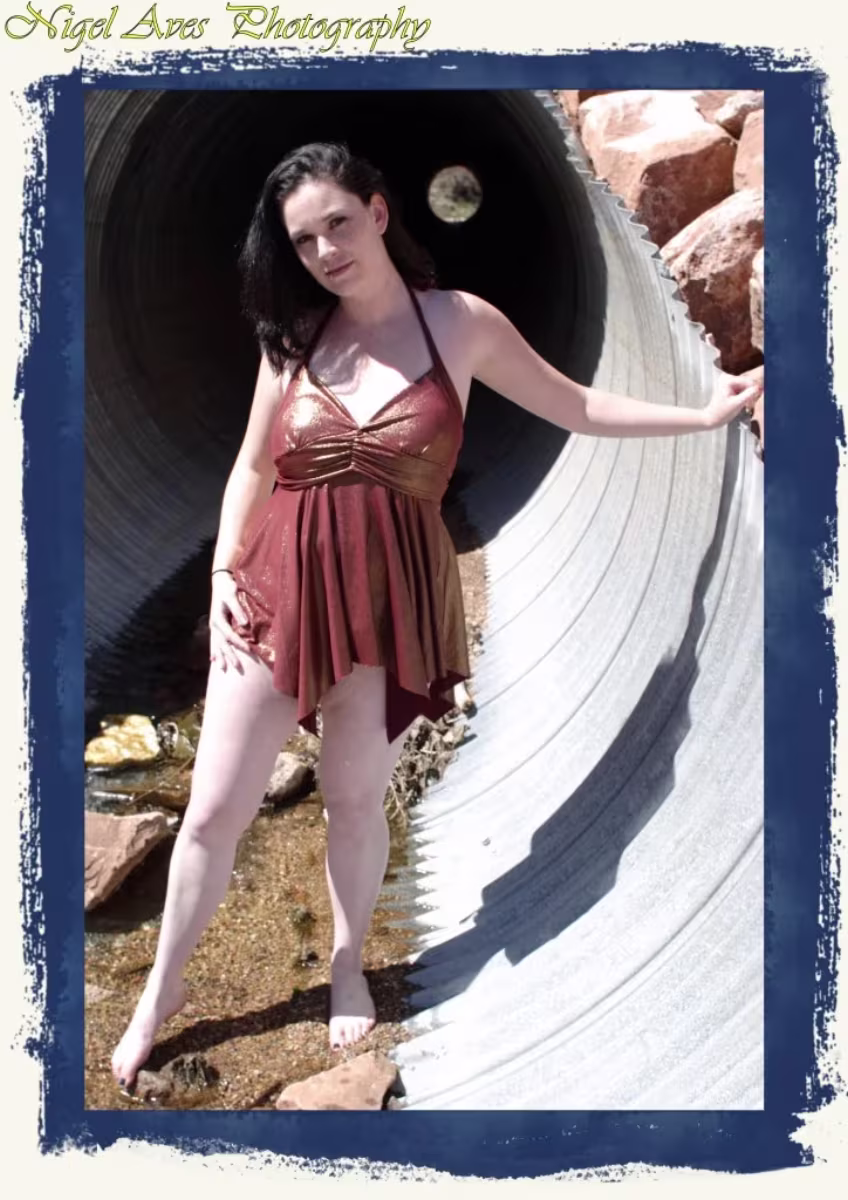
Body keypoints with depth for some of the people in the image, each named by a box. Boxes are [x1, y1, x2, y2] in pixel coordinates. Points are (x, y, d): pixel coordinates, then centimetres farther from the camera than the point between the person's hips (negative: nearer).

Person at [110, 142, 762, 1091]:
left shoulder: (462, 324, -1)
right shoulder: (293, 336, 4)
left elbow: (574, 407, 7)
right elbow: (253, 467, 9)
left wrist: (704, 415, 3)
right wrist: (224, 571, -2)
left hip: (391, 596, -1)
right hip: (279, 586, 2)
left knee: (354, 798, 12)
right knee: (213, 811, 6)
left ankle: (347, 965, 39)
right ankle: (163, 987, 27)